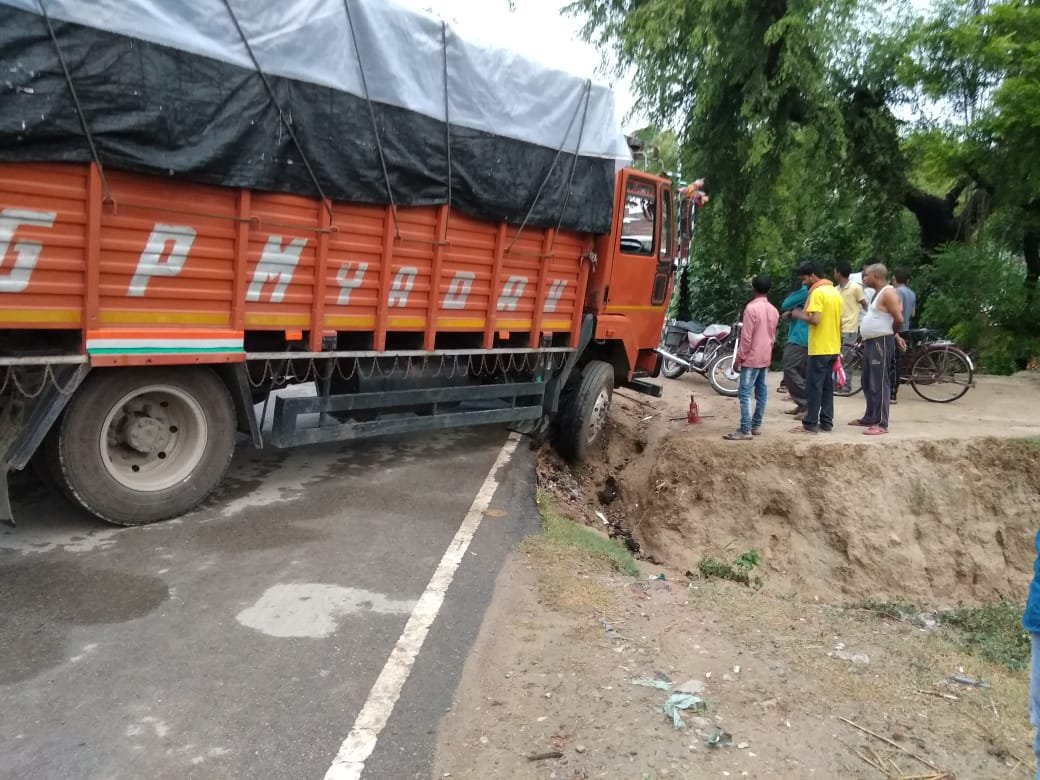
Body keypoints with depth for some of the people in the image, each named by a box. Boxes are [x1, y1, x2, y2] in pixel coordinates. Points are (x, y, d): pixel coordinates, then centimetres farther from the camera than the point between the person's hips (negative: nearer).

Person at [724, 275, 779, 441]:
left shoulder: (752, 308, -16)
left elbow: (746, 336, -17)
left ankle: (745, 430, -14)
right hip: (766, 358, 9)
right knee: (761, 391, 12)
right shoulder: (773, 310, 9)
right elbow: (773, 337, 17)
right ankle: (756, 425, 18)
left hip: (752, 357, -9)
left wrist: (739, 357, -10)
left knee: (745, 393, -10)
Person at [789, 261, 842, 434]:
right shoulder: (835, 292, 14)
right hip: (833, 348, 9)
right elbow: (839, 321, 18)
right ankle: (826, 422, 14)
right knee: (827, 387, 11)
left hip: (819, 348, -9)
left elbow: (815, 319, -24)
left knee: (814, 387, -4)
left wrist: (799, 315, -6)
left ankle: (810, 424, -2)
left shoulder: (817, 292, -14)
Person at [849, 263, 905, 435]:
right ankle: (870, 417, 26)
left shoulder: (888, 293, -15)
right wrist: (895, 335, 13)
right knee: (868, 383, 16)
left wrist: (893, 334, -5)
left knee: (879, 383, -10)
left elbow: (898, 319, -22)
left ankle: (881, 423, -9)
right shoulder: (878, 293, 17)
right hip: (870, 342, 11)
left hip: (881, 343, -11)